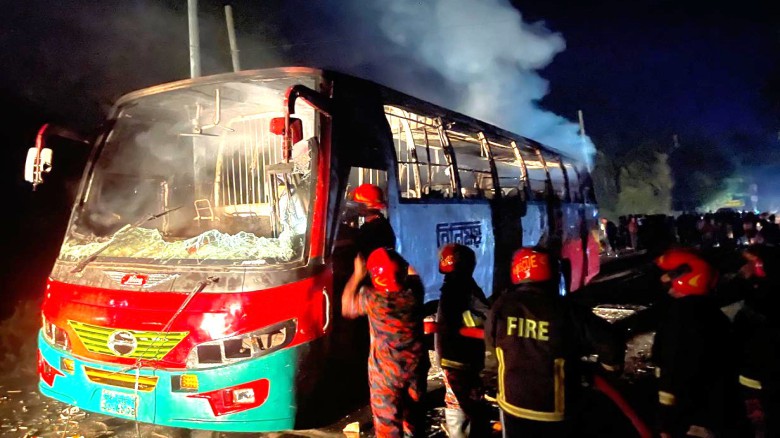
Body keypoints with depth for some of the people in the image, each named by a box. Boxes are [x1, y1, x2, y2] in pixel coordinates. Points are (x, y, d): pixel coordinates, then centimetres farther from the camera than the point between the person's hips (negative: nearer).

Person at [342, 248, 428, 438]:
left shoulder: (373, 299, -23)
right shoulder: (414, 292, -14)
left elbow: (347, 308, -2)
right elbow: (412, 274, 13)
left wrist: (357, 275, 1)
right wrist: (396, 259, 16)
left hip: (386, 372, -4)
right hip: (416, 367, 4)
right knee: (414, 415, 24)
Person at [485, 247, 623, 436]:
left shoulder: (501, 305, -13)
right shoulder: (566, 310, -19)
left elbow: (490, 339, 4)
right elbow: (609, 342, -17)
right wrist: (610, 364, 6)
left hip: (513, 403, 2)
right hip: (554, 408, -1)